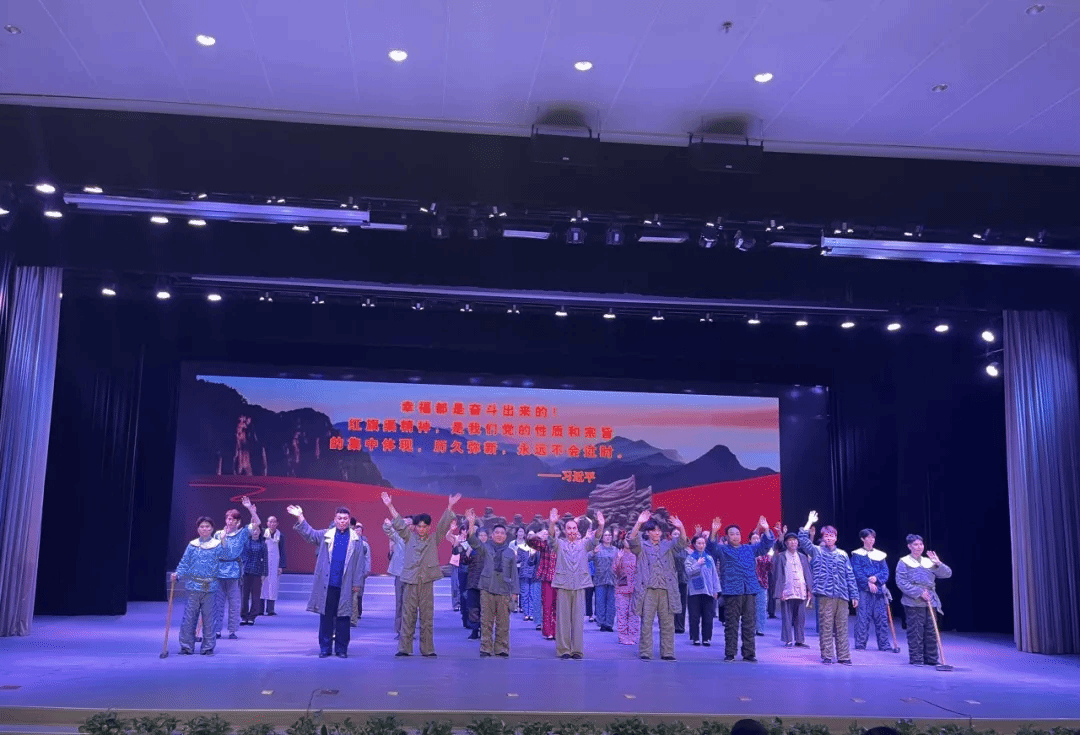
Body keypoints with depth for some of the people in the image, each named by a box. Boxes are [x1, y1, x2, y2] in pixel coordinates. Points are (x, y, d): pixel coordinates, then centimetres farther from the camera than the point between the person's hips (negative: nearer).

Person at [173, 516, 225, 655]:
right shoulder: (192, 546, 7)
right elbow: (184, 563, 8)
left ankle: (208, 646, 13)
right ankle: (186, 646, 13)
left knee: (209, 618, 3)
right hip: (193, 586, 1)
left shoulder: (218, 545, 4)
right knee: (189, 617, 2)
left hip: (210, 587, -1)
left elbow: (221, 565, 7)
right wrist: (177, 574, -7)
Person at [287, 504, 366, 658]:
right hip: (327, 584, 1)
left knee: (343, 617, 4)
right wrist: (300, 518, -15)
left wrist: (356, 583, 1)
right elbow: (309, 534, -1)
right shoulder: (326, 535, 9)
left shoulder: (356, 539, 5)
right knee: (326, 616, 5)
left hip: (345, 586, -1)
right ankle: (325, 648, 13)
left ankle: (341, 648, 14)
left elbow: (359, 562, 5)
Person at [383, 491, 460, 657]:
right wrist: (390, 506, -3)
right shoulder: (409, 537, 10)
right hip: (410, 581, 0)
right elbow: (399, 523, 5)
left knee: (427, 616, 3)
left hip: (427, 582, 0)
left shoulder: (434, 538, 10)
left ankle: (427, 649, 8)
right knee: (408, 615, 1)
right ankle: (404, 648, 5)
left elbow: (444, 524, 4)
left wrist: (450, 507, -6)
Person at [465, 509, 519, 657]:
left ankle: (501, 649, 9)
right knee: (486, 621, -1)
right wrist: (471, 524, -22)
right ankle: (485, 649, 5)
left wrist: (514, 591, 8)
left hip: (504, 591, 1)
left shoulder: (510, 552, 13)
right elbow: (473, 542, -8)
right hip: (487, 589, -1)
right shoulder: (485, 548, 10)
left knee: (503, 622, 0)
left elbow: (514, 573, 13)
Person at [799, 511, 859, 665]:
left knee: (842, 627, 4)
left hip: (842, 596, 2)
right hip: (825, 595, -2)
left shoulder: (843, 554, 14)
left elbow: (850, 576, 14)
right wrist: (810, 522, -10)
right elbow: (803, 540, -8)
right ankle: (826, 656, 6)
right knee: (825, 627, -1)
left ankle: (844, 656, 10)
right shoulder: (816, 551, 7)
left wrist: (854, 595, 10)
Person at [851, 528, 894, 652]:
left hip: (879, 589, 3)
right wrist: (868, 582, -15)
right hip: (863, 590, -3)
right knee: (863, 617, -5)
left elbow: (885, 571, 7)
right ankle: (860, 645, -1)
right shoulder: (857, 555, 5)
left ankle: (884, 645, 9)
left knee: (882, 618, 3)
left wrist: (876, 578, -12)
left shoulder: (880, 555, 15)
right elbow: (857, 572, -4)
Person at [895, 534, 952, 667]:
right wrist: (919, 593, -15)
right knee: (915, 631, -4)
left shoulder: (928, 562, 14)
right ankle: (916, 659, 5)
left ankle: (931, 659, 17)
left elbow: (947, 574, 10)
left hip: (930, 602, 5)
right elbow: (901, 582, -9)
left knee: (931, 631, 7)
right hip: (913, 602, -5)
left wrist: (938, 564, -9)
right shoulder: (904, 562, 0)